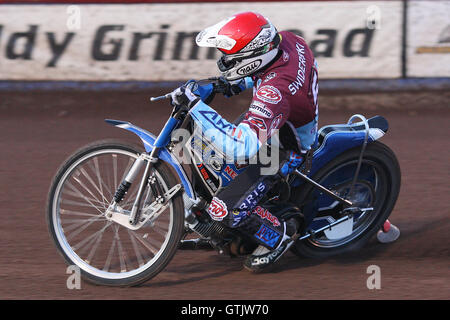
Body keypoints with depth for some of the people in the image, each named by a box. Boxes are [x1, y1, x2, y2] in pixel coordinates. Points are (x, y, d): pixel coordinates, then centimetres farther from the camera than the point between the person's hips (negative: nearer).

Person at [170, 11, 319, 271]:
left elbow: (242, 146, -52)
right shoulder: (287, 40, -17)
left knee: (224, 209, -15)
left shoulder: (273, 93, -43)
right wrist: (240, 83, -2)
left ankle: (280, 233, 10)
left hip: (285, 153, -9)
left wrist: (196, 105, -51)